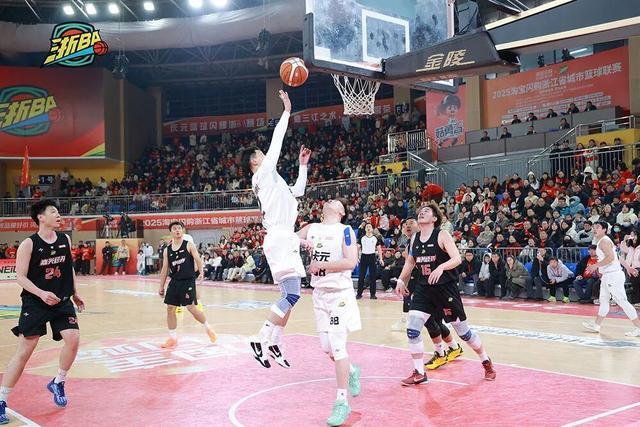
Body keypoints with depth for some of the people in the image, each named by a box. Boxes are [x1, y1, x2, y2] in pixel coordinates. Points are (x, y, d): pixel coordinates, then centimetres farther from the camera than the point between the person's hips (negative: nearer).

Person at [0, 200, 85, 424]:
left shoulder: (65, 239, 4)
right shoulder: (29, 244, -11)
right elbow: (21, 277, -12)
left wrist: (75, 294, 18)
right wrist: (41, 293, -26)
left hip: (62, 301, 4)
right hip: (35, 304, -4)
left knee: (73, 339, -12)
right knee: (24, 351, -6)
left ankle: (57, 383, 14)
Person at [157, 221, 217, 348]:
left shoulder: (189, 245, -2)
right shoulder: (167, 250, 10)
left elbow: (197, 259, -10)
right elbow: (165, 269, 13)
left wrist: (201, 272, -27)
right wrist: (161, 286, 11)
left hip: (188, 281, -5)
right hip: (174, 281, 5)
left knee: (192, 308, -7)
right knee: (170, 308, 2)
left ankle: (208, 328, 16)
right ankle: (173, 338, 12)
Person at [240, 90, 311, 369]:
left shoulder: (273, 181, 24)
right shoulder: (263, 174, -1)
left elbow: (298, 192, 37)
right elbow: (276, 143, -6)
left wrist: (303, 165, 33)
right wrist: (286, 111, -1)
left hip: (285, 239, 10)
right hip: (279, 239, -10)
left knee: (290, 295, 9)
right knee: (292, 294, -17)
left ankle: (274, 344, 11)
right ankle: (259, 339, -13)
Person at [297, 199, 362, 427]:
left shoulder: (345, 231, -7)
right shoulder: (311, 229, 9)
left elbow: (351, 262, -18)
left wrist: (321, 265, -17)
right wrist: (300, 242, -14)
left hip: (340, 293, -6)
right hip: (319, 293, 6)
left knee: (338, 346, -10)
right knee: (327, 348, 11)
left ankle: (342, 402, -2)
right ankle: (352, 371, 40)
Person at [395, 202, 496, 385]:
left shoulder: (442, 235, -11)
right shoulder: (414, 238, 6)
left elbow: (457, 258, -21)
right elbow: (410, 262, 21)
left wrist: (441, 267, -37)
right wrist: (401, 280, 13)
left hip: (446, 288, -5)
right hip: (424, 288, 5)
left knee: (463, 331, 6)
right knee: (412, 329, -9)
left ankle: (486, 362, 30)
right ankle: (419, 373, 4)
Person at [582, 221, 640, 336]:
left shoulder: (604, 241, -13)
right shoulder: (601, 241, 17)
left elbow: (610, 257, -25)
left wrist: (596, 266, -22)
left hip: (613, 275, -11)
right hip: (607, 275, 11)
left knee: (622, 301, -10)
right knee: (603, 300, 14)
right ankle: (596, 325, 22)